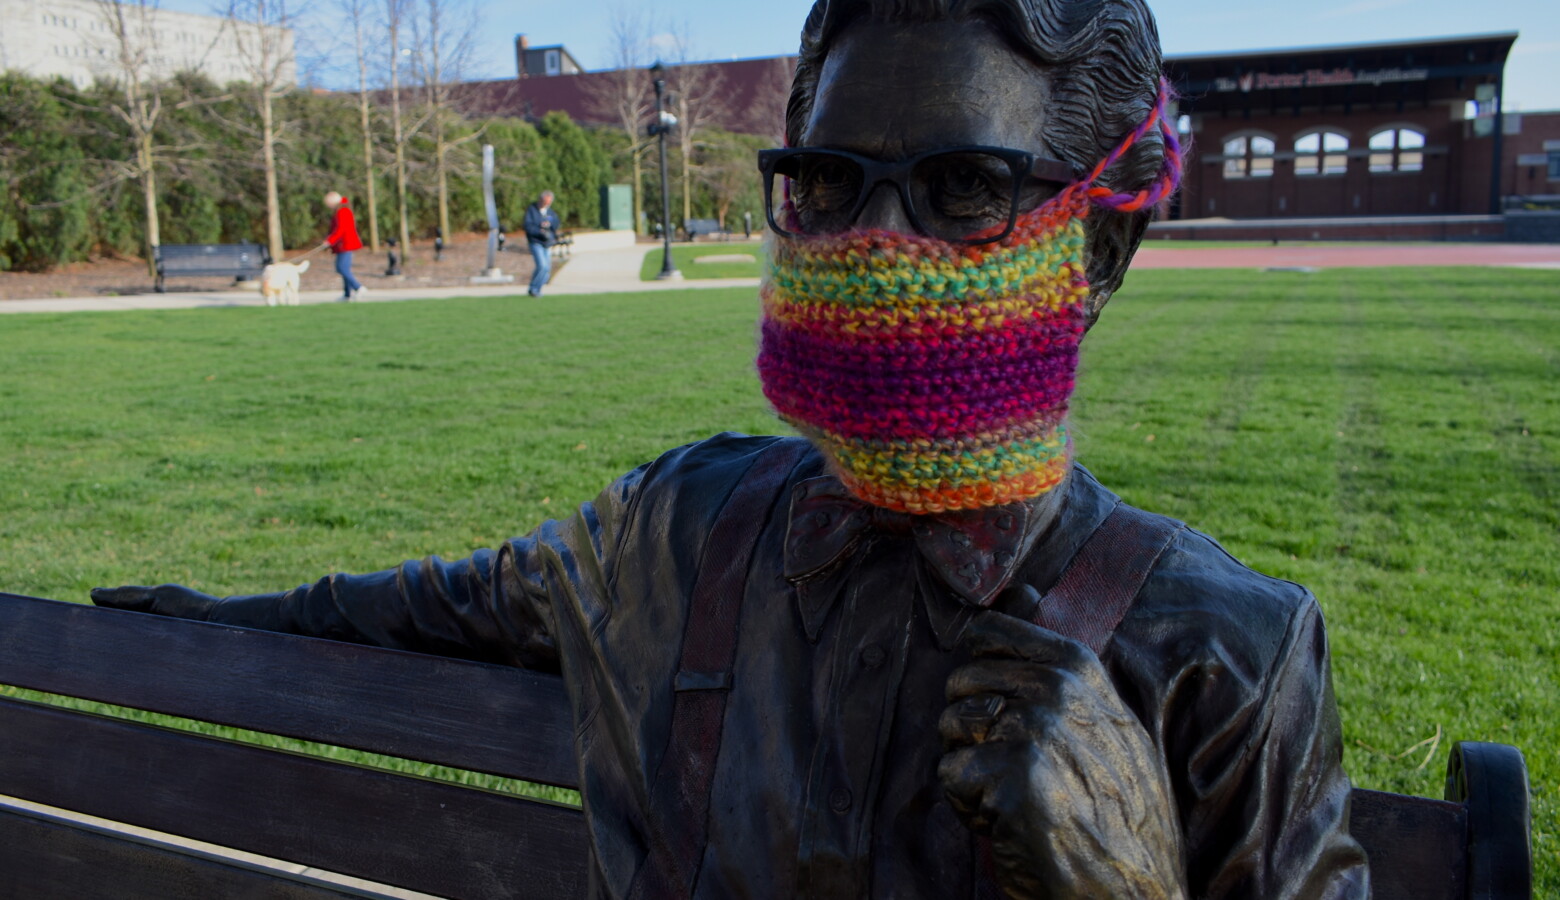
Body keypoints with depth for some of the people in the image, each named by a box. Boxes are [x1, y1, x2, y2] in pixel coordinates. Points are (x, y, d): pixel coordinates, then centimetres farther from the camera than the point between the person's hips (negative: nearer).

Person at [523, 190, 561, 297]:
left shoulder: (551, 212, 13)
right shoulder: (531, 210, -3)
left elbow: (558, 224, 0)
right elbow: (528, 226, -13)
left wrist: (549, 224, -20)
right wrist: (540, 231, -24)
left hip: (547, 244, 6)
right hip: (535, 243, -6)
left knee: (547, 269, 4)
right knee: (542, 266, -19)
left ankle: (536, 290, 19)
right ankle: (533, 289, -7)